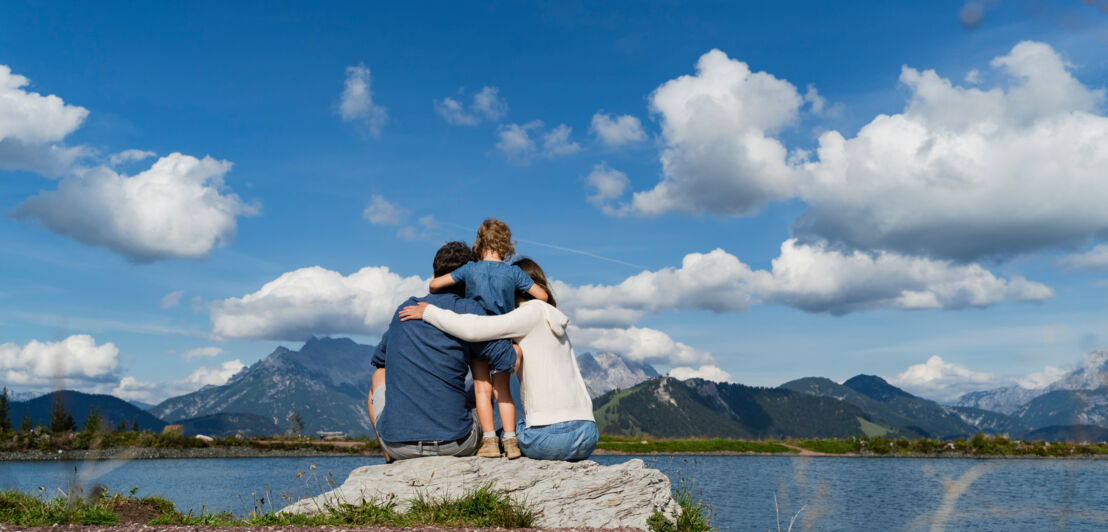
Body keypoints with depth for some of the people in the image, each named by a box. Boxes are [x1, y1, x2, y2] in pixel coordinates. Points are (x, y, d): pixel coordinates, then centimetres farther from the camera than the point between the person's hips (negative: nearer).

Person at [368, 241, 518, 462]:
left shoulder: (405, 308, 10)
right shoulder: (467, 309, -5)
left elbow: (379, 358, 26)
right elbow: (508, 361, -11)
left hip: (396, 442, 2)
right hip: (453, 443, -2)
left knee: (379, 377, 31)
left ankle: (392, 461, 28)